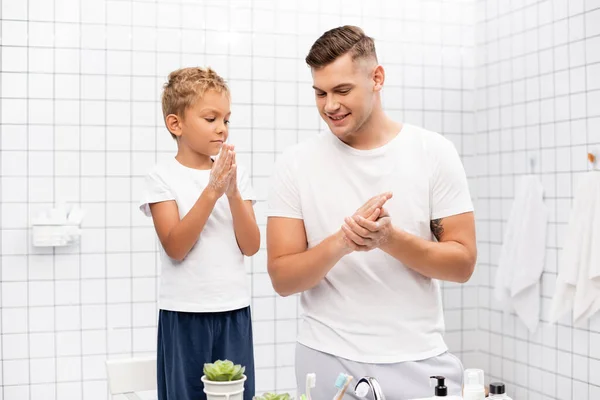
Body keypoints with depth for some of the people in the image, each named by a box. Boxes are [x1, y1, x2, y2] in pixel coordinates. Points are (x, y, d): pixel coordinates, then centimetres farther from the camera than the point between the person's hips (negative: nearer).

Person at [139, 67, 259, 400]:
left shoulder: (235, 174, 4)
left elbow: (251, 246, -2)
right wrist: (211, 192, -21)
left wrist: (233, 193, -15)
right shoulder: (163, 177, -5)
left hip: (234, 310, 3)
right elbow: (175, 247, -15)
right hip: (184, 313, -3)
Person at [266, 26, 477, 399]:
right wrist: (340, 242, -23)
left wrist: (389, 238, -20)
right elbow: (282, 279, -5)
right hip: (329, 362, 0)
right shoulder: (296, 164, -3)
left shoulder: (435, 152, -3)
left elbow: (462, 263, -4)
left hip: (419, 360, 0)